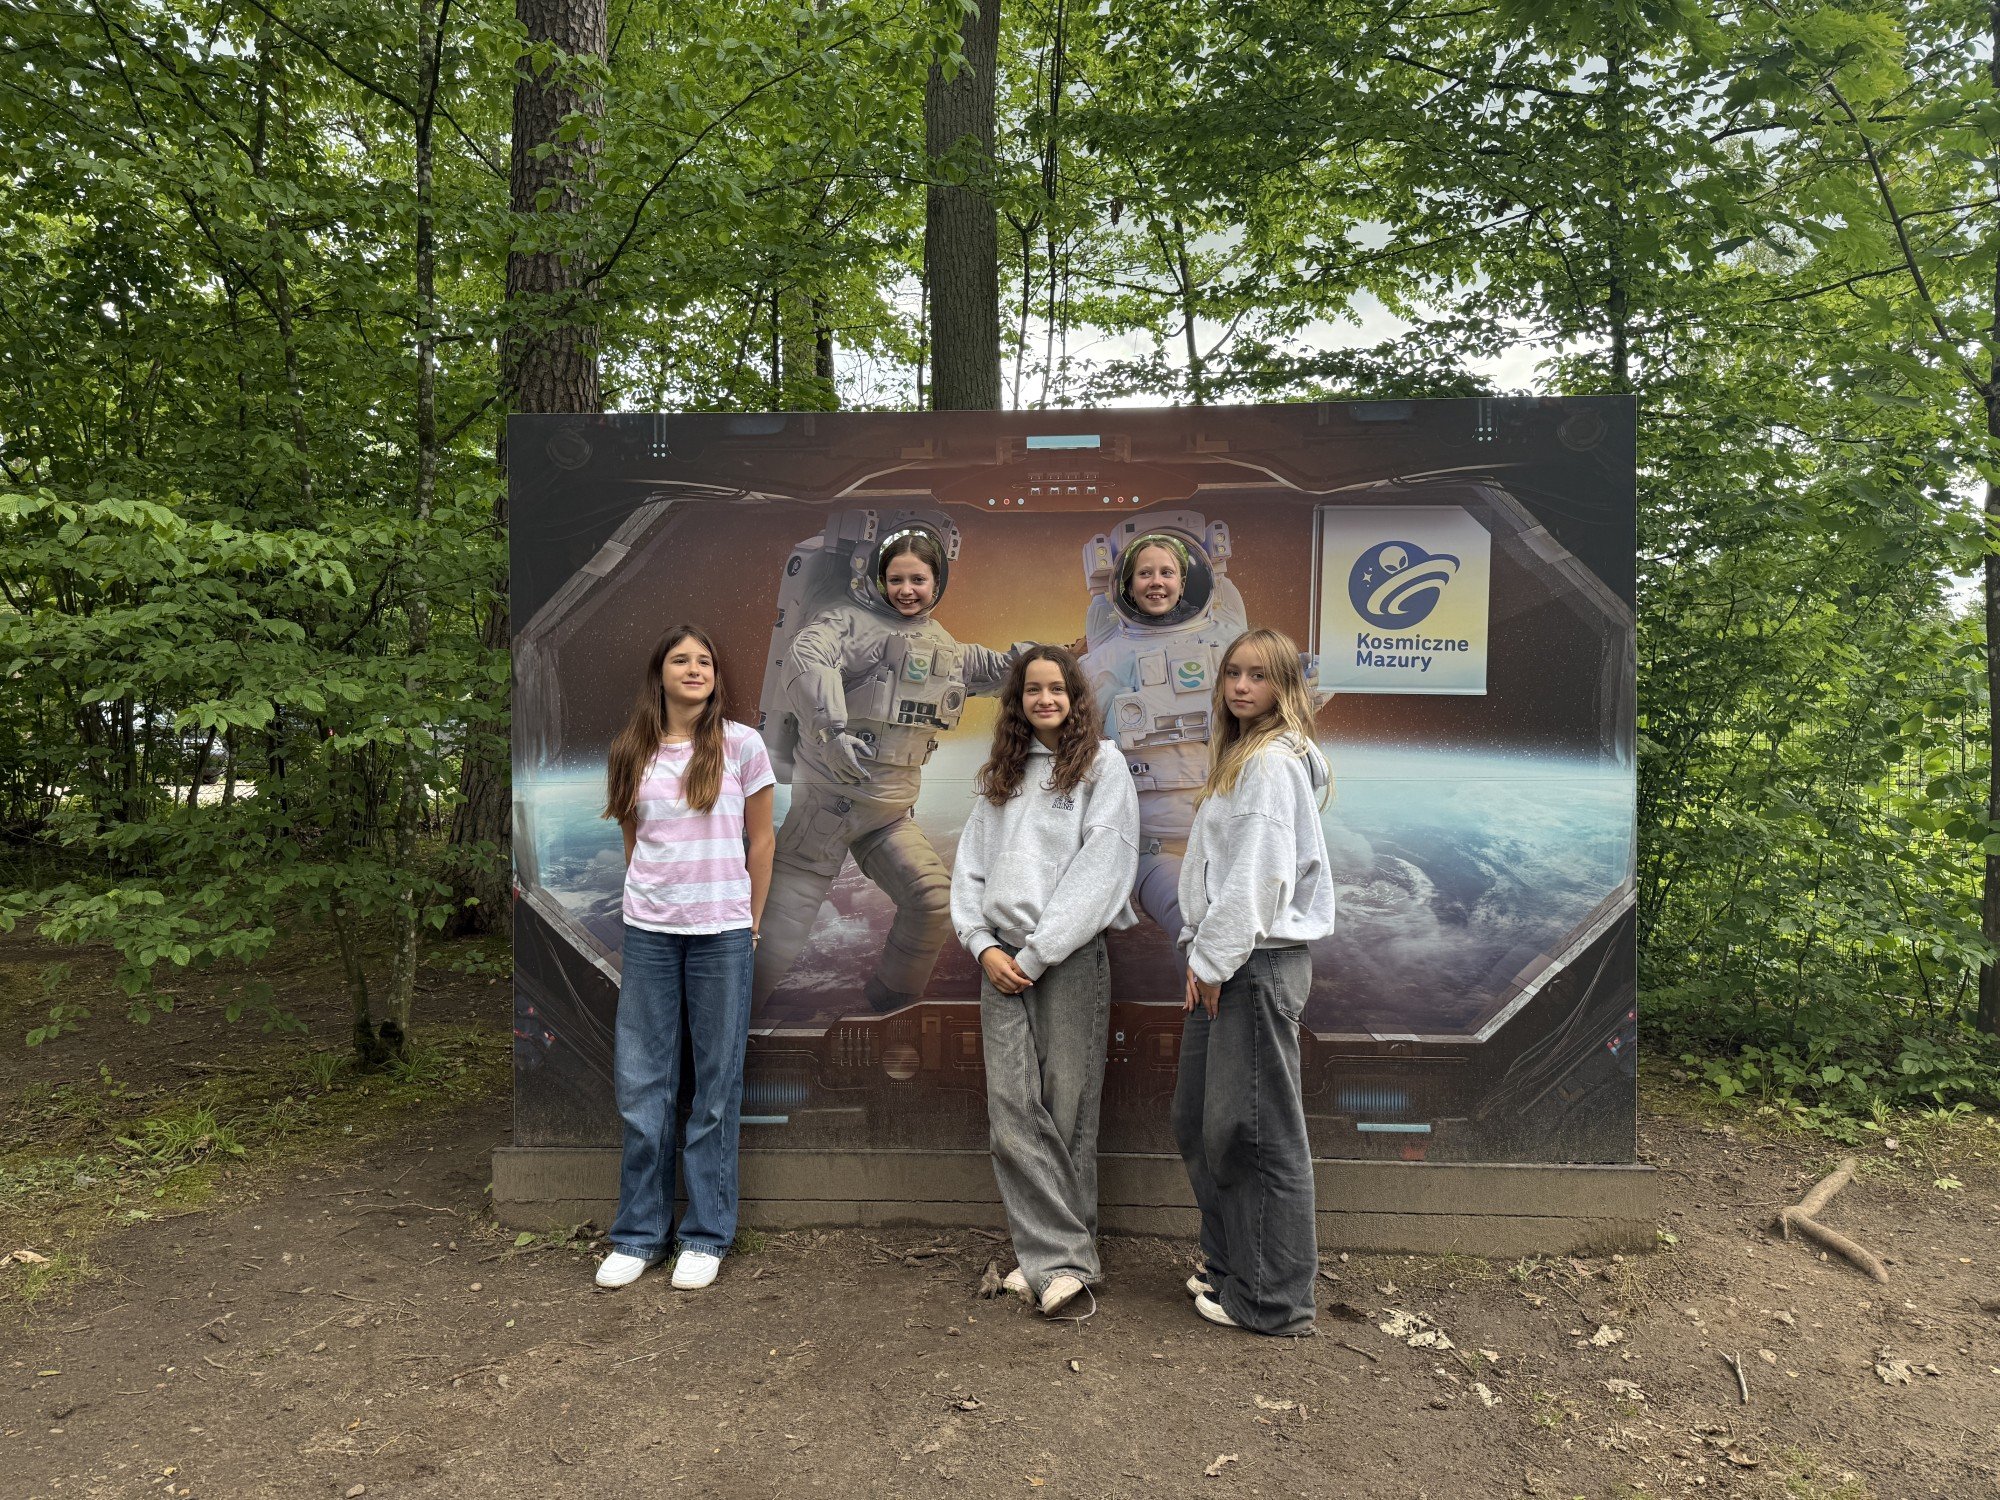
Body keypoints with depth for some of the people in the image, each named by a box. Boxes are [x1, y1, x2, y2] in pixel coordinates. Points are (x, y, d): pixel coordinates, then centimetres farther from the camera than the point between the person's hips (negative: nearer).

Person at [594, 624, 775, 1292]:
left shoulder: (740, 745, -1)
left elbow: (759, 842, 4)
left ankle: (706, 1235, 18)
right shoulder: (633, 753, 6)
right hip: (647, 933, 3)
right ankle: (639, 1233, 21)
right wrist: (649, 902, 10)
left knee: (716, 1085, 6)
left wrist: (750, 922, 5)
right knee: (640, 1085, 7)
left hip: (722, 934, -2)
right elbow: (633, 844, 14)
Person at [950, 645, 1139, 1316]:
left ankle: (1055, 1254, 9)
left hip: (1069, 956, -4)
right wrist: (984, 945, 0)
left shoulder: (1103, 764, 2)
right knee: (1011, 1105, -2)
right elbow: (970, 864, 15)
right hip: (1001, 958, 4)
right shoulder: (1001, 775, 17)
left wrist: (1036, 953, -10)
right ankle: (1059, 1255, 5)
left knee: (1067, 1104, -1)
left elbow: (1099, 866, -8)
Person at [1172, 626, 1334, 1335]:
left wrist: (1214, 961, -14)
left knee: (1258, 1131, 0)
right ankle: (1229, 1263, 32)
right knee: (1199, 1123, 17)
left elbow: (1258, 875, -19)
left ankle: (1274, 1300, 14)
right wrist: (1199, 954, 13)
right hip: (1223, 962, 10)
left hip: (1258, 963, -10)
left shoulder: (1274, 760, -12)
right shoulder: (1240, 757, 19)